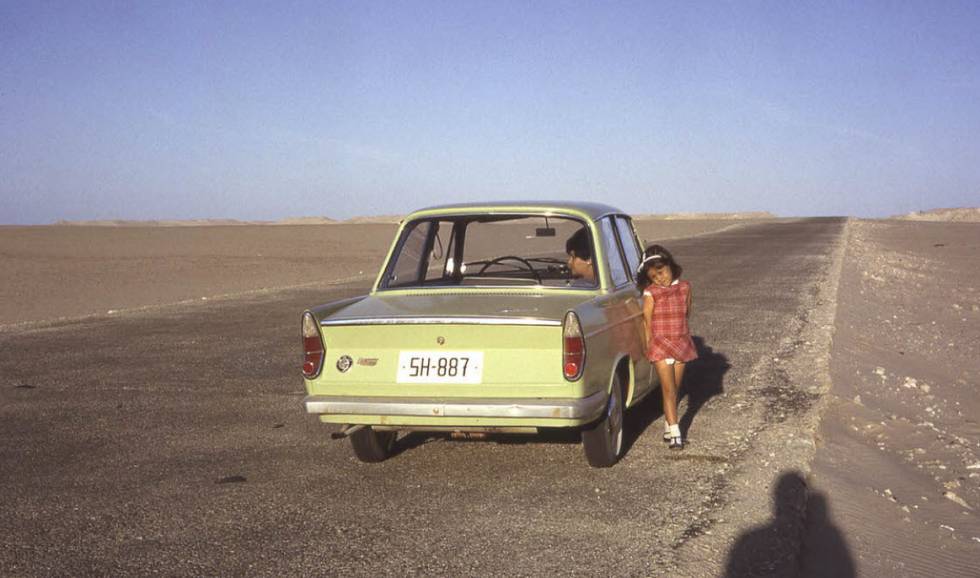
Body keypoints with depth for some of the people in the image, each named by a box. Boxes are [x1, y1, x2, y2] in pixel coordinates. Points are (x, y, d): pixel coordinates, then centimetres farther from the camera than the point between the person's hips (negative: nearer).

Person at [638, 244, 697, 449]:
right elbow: (647, 323, -4)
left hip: (681, 344, 3)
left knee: (674, 390, 10)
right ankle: (674, 433, -9)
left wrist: (678, 332, 13)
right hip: (660, 345, -3)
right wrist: (648, 346, -5)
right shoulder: (650, 294, -6)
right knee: (668, 390, -8)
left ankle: (668, 426, 23)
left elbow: (686, 314, 14)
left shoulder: (684, 288, 3)